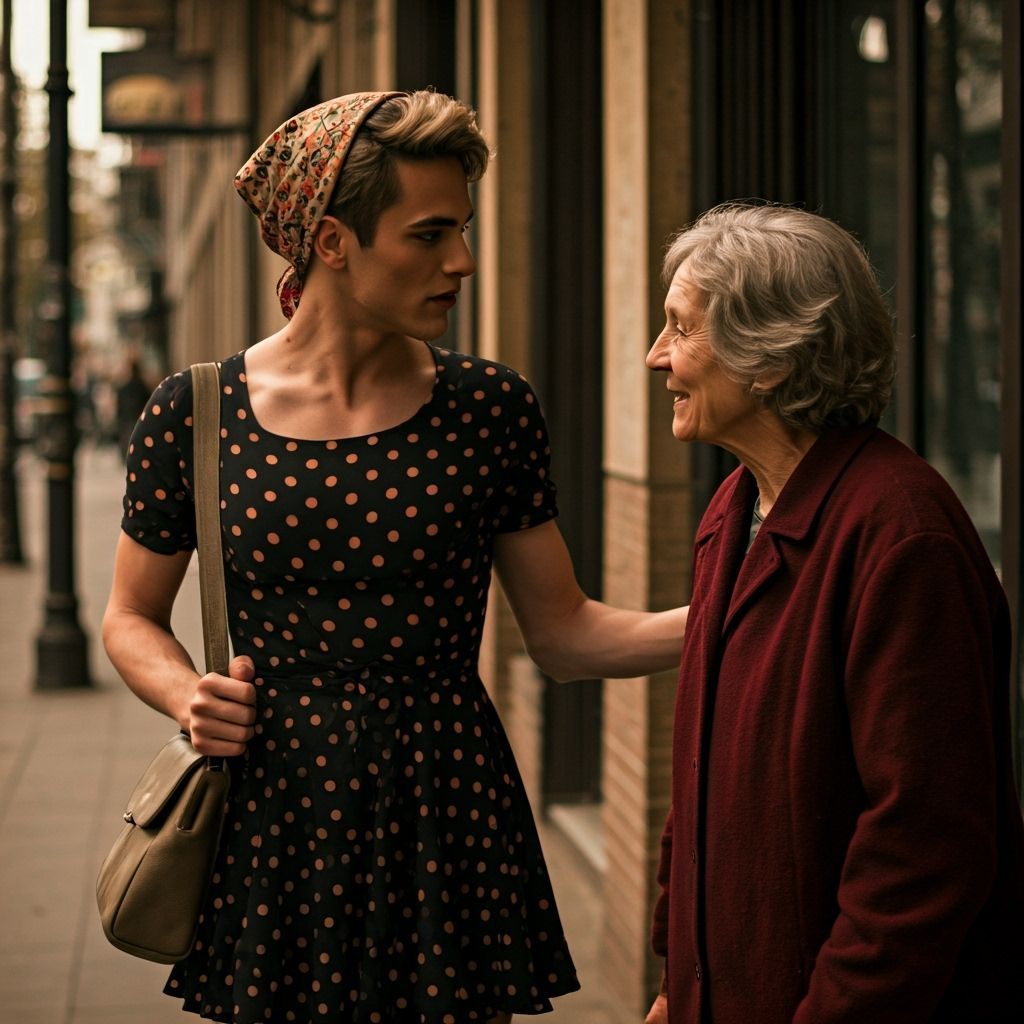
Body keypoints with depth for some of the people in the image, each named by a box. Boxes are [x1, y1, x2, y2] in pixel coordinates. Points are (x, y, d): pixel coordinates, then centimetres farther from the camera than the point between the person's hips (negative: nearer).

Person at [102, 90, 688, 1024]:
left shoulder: (489, 409, -1)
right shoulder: (193, 417, -4)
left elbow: (562, 633, 2)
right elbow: (132, 617, 10)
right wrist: (187, 695, -10)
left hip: (446, 815, 1)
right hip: (275, 817, 0)